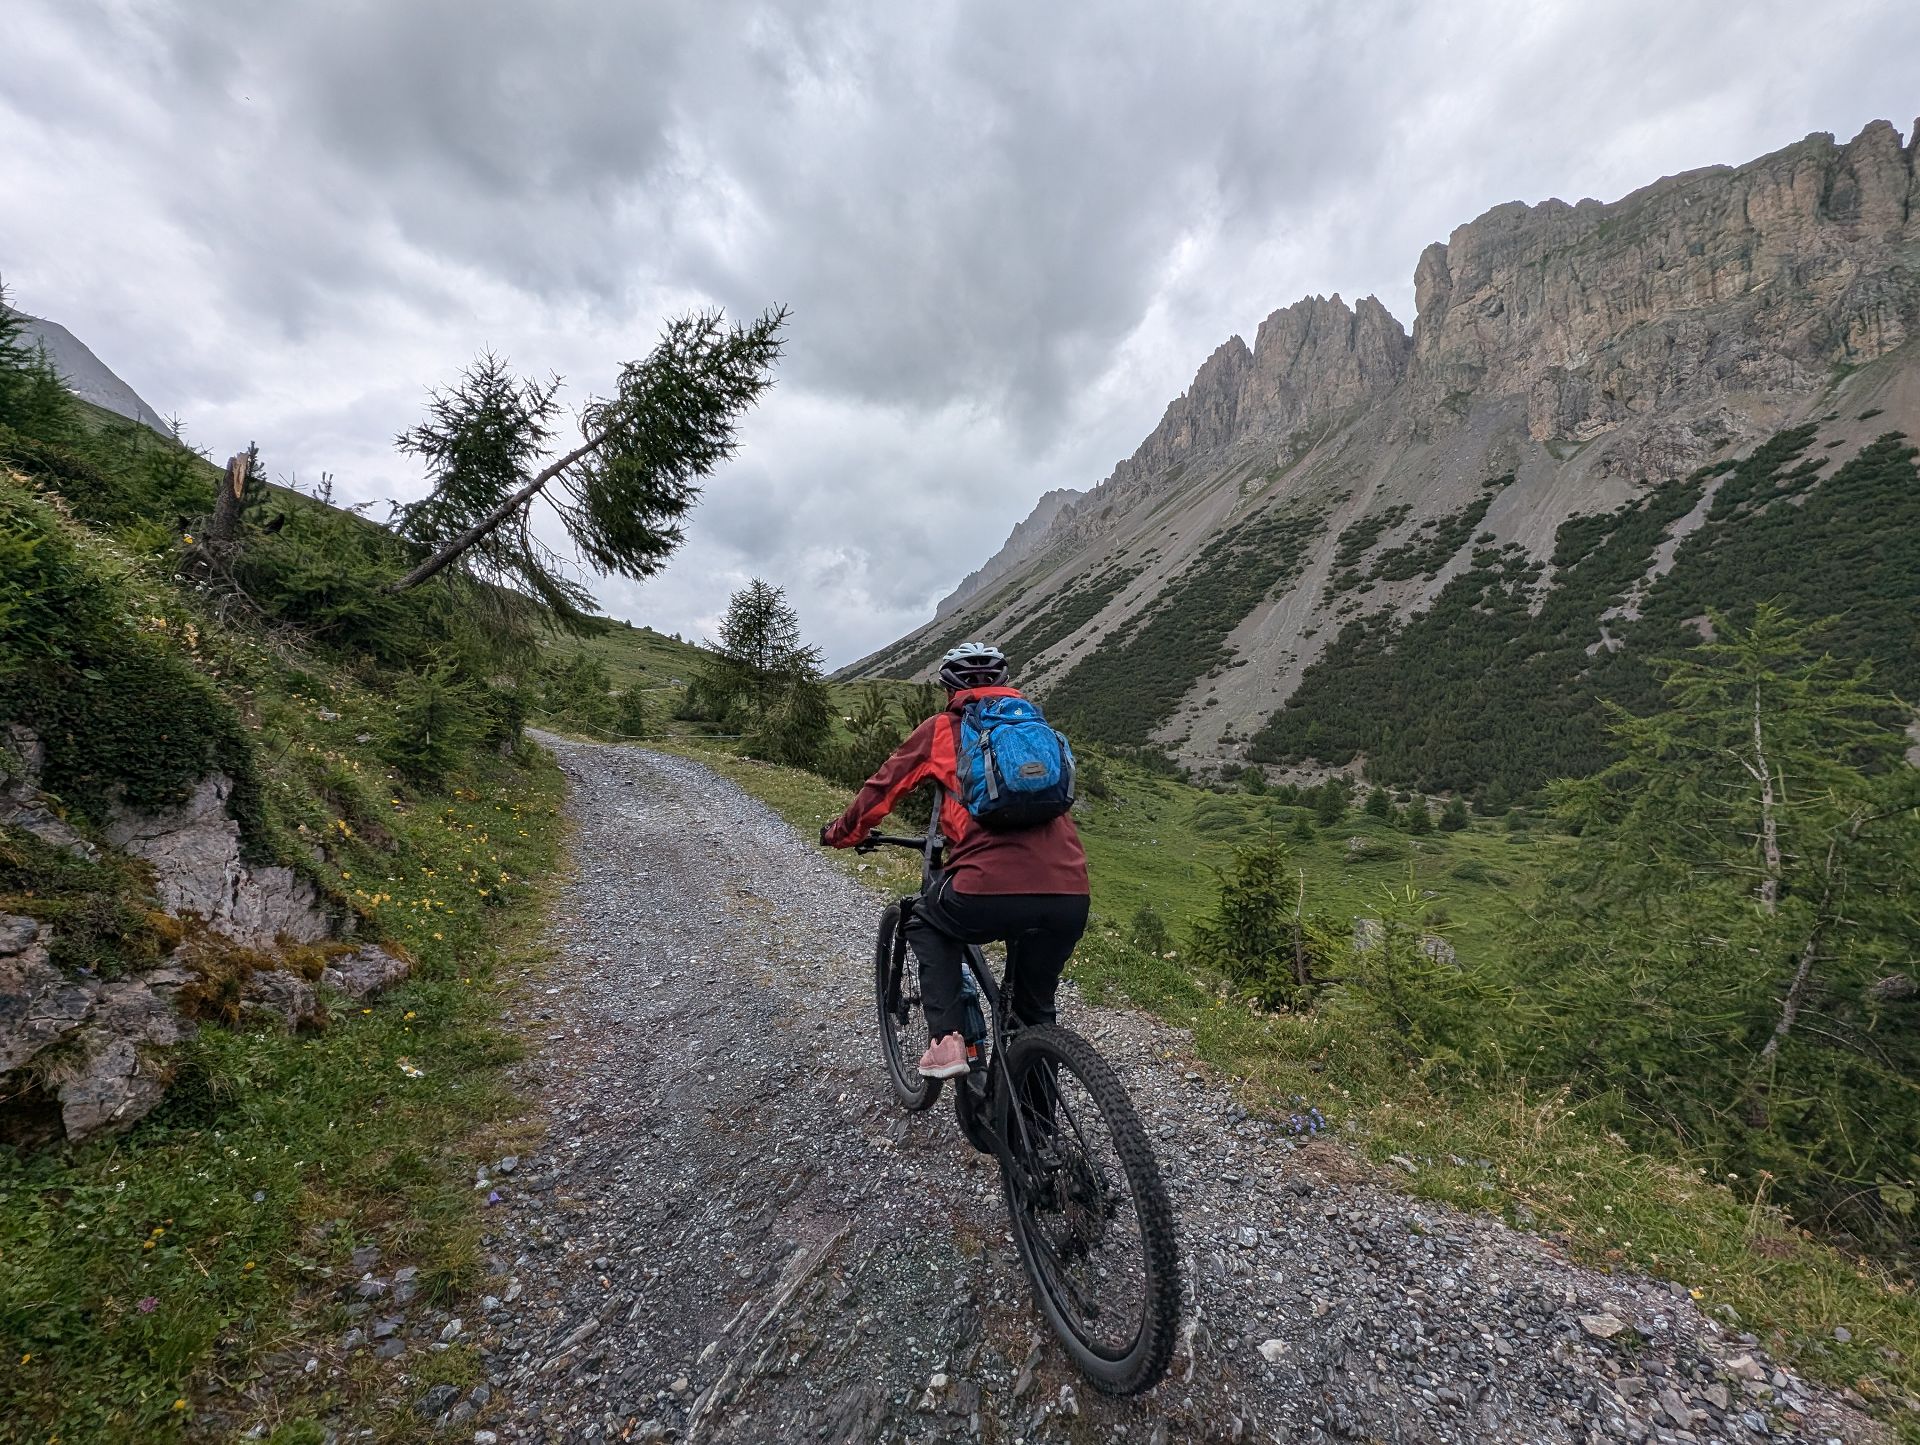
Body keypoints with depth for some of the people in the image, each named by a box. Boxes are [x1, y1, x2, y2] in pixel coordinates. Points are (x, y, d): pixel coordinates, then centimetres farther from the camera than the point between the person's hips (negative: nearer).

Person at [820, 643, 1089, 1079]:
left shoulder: (942, 728, 14)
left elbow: (882, 787, 21)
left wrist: (841, 832, 40)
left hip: (990, 889, -4)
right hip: (1071, 900, 4)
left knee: (926, 926, 29)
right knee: (1036, 1013, 28)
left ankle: (946, 1042, 15)